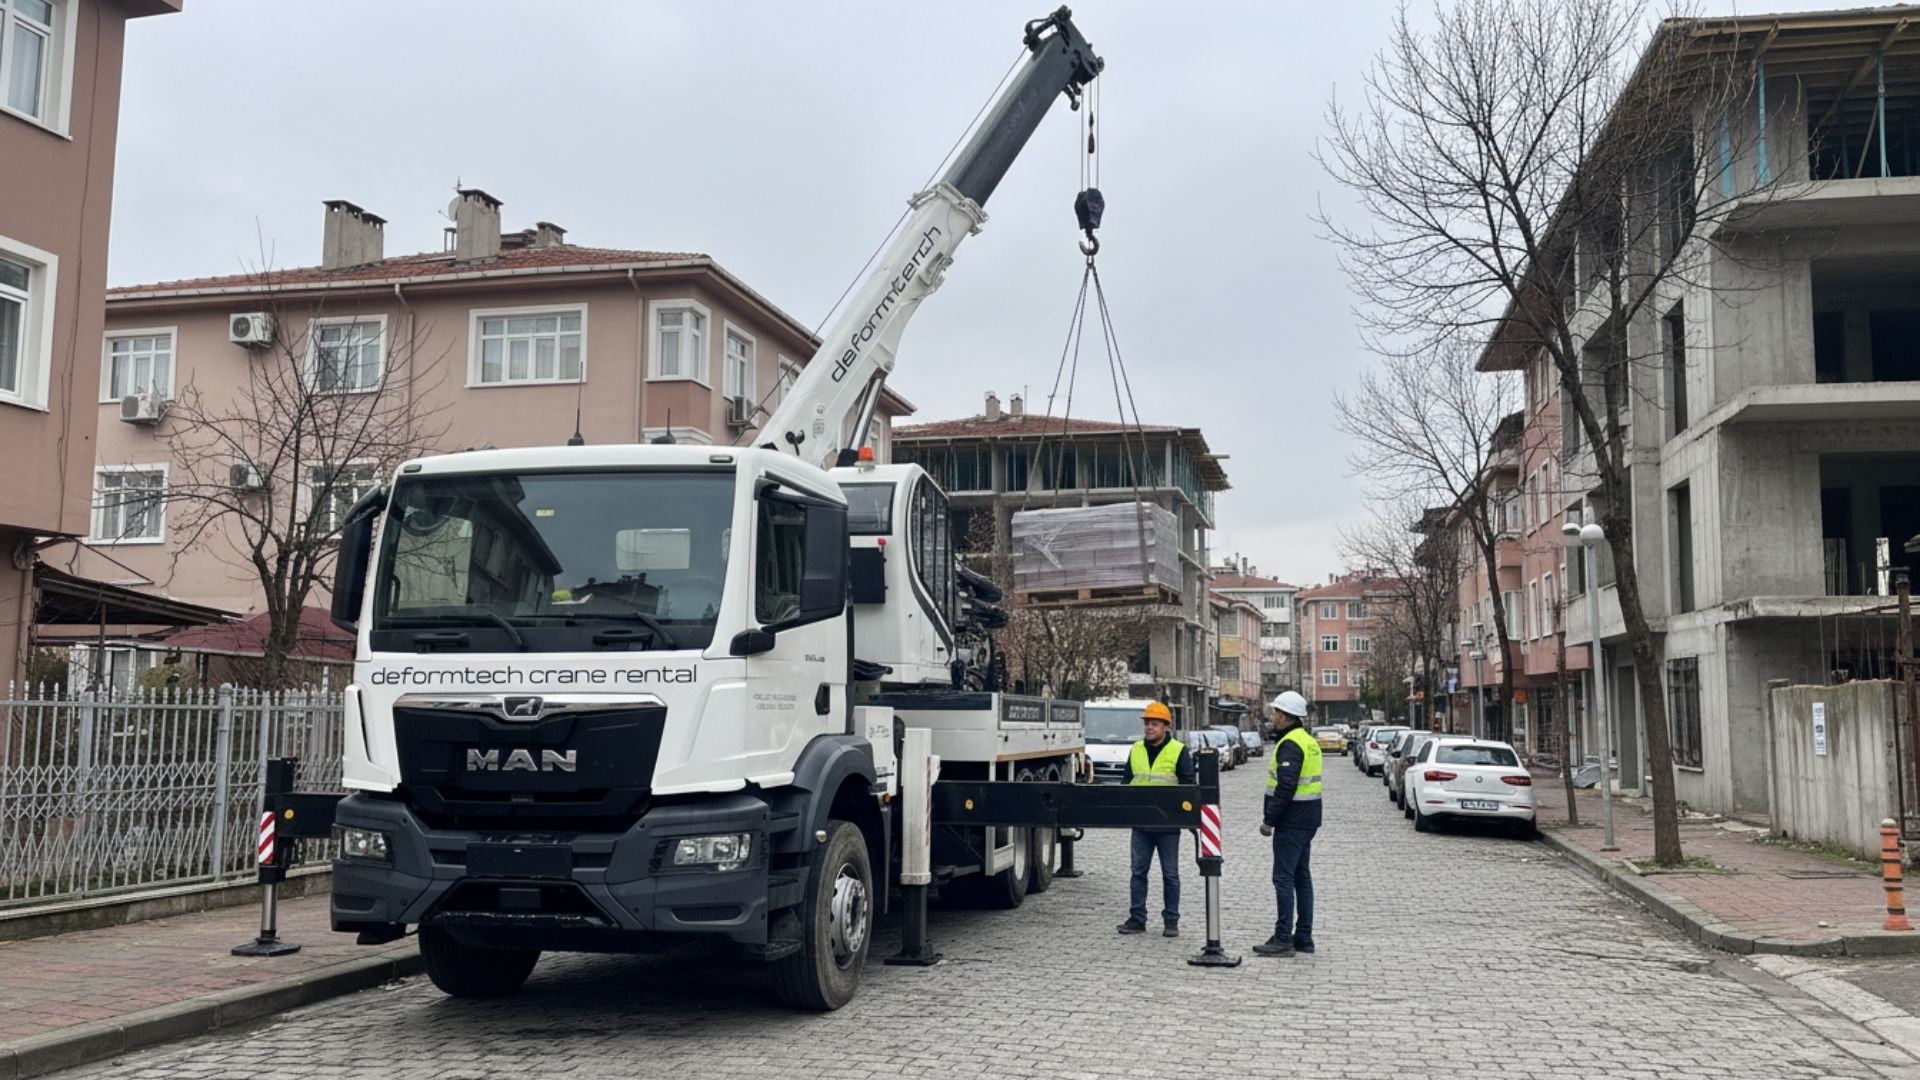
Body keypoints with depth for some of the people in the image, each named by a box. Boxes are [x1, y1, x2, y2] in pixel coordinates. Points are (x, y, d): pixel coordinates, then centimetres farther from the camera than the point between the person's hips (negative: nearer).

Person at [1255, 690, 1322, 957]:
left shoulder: (1290, 744, -17)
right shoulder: (1309, 741, 15)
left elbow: (1285, 787, -24)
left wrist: (1269, 820, -18)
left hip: (1292, 822, -10)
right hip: (1307, 819, 10)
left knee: (1284, 878, -6)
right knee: (1301, 877, 13)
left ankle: (1283, 939, -5)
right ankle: (1304, 937, 18)